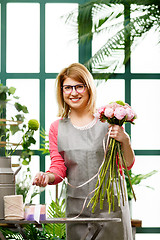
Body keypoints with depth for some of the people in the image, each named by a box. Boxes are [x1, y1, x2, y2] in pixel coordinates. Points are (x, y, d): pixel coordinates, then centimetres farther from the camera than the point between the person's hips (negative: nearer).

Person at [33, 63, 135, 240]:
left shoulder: (108, 122, 1)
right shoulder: (57, 128, 8)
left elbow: (127, 164, 4)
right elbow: (58, 168, 9)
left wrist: (125, 140, -15)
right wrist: (47, 176, -13)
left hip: (110, 205, -1)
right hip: (76, 208, 2)